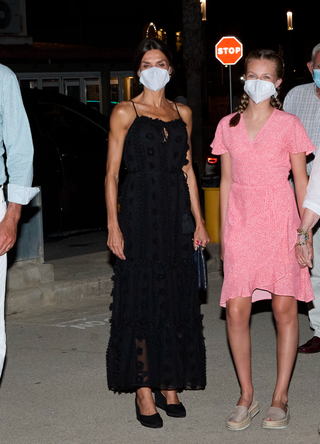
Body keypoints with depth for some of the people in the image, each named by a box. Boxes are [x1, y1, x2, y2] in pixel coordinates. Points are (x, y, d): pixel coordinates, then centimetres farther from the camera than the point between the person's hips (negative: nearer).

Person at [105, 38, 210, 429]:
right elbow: (112, 173, -4)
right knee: (142, 298, -2)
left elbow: (188, 170, 15)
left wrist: (198, 221, 9)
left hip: (176, 215, 4)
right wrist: (113, 226, -11)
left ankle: (170, 386, 16)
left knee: (177, 299, 6)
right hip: (140, 213, -4)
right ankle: (144, 392, 4)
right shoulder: (125, 113, -1)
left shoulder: (182, 113, 12)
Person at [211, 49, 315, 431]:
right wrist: (223, 232, 11)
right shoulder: (228, 126, 9)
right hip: (240, 224, 2)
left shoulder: (288, 125, 1)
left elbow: (301, 182, 3)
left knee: (284, 310, 0)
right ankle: (246, 397, 10)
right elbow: (226, 181, 13)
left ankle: (280, 399, 11)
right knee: (236, 312, -5)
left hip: (280, 221, -2)